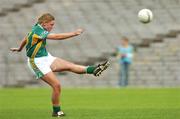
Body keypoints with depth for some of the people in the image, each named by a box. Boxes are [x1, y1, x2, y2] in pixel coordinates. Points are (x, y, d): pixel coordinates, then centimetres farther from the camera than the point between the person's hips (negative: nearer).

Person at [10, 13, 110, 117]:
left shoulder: (36, 28, 7)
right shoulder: (38, 32, -24)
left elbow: (26, 39, 23)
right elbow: (57, 37, -30)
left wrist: (19, 49, 40)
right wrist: (74, 33, -30)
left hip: (46, 58, 9)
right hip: (38, 62, -9)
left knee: (70, 66, -9)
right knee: (56, 85, -15)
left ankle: (94, 69, -22)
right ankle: (56, 111, -2)